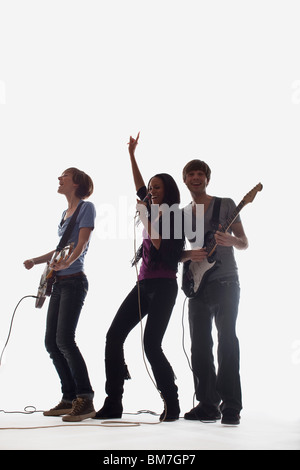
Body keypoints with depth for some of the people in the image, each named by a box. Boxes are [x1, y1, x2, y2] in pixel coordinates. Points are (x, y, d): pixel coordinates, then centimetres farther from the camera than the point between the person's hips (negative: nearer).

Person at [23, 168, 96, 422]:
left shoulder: (87, 207, -5)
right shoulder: (65, 212, 20)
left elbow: (82, 244, -16)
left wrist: (66, 263, -32)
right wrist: (36, 261, 20)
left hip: (74, 281, -9)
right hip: (59, 282, 9)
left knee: (64, 339, -18)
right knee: (51, 342, 6)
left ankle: (85, 400, -15)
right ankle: (70, 398, 14)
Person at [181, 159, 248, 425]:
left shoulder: (226, 205, 5)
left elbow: (244, 243, 3)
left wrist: (231, 240, -20)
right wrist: (190, 254, -7)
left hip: (226, 283, -4)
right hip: (197, 286, 4)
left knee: (227, 339, -11)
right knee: (200, 345, 1)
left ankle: (231, 407, -9)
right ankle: (208, 404, 8)